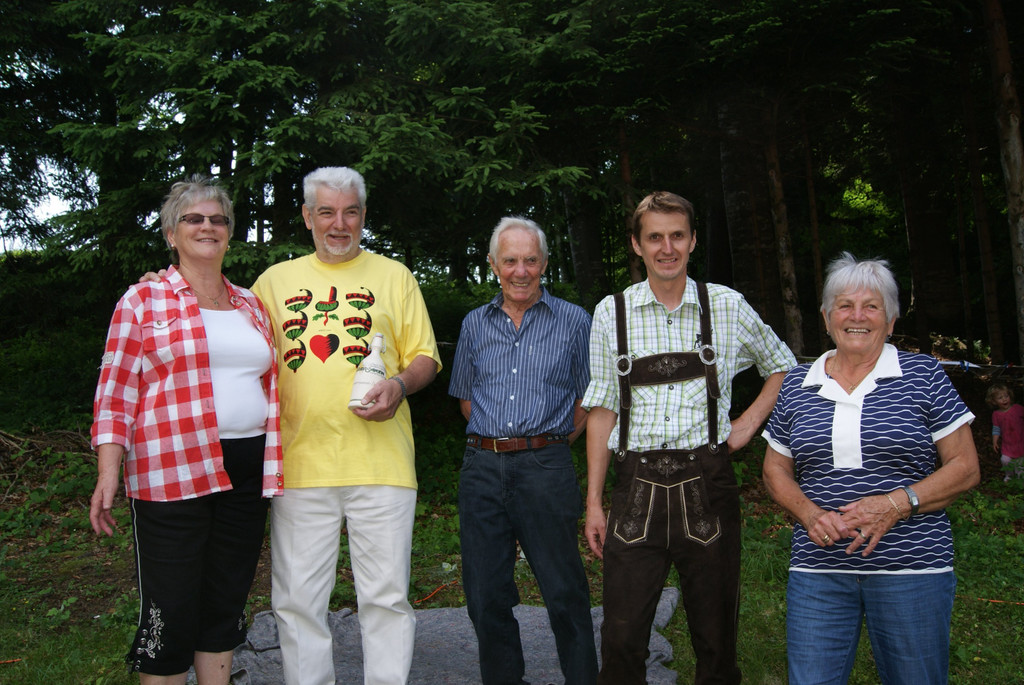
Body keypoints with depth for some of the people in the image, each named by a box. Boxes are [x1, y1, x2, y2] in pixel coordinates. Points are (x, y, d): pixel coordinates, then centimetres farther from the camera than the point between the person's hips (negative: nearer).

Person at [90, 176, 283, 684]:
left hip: (247, 473, 5)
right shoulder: (144, 300, 3)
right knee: (171, 612, -2)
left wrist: (277, 466, 14)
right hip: (172, 473, -5)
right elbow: (116, 393, -1)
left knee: (227, 602, 12)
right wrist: (108, 472, -11)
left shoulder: (250, 305, 16)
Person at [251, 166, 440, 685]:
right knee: (296, 600, 6)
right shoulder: (275, 280, 15)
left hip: (381, 462, -1)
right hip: (299, 462, 2)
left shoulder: (394, 276, 12)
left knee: (386, 595, 2)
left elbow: (426, 358, 11)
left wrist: (401, 384, -10)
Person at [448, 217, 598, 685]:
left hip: (545, 468, -3)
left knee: (564, 592, -1)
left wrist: (548, 446, 5)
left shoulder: (574, 321, 4)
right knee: (485, 594, 8)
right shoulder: (475, 324, 13)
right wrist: (494, 444, 13)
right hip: (481, 467, 4)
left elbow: (588, 399, 8)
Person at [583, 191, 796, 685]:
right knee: (621, 640, -1)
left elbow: (781, 366, 20)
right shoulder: (612, 313, 4)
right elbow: (602, 412, 5)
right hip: (637, 491, 0)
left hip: (706, 486, 0)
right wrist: (594, 501, 2)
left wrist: (749, 422, 5)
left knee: (716, 635, 8)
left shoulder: (727, 306, 4)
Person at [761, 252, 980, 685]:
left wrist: (897, 503, -15)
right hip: (818, 569, 2)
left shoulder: (922, 375, 2)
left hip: (912, 569, -1)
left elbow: (965, 467, 0)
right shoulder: (797, 385, 9)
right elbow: (776, 471, 14)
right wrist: (809, 513, -6)